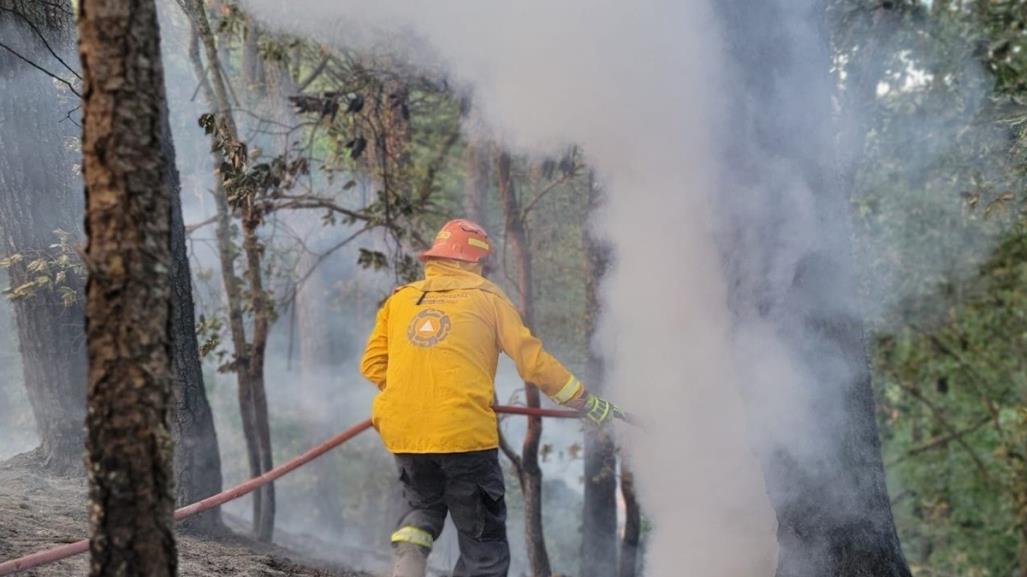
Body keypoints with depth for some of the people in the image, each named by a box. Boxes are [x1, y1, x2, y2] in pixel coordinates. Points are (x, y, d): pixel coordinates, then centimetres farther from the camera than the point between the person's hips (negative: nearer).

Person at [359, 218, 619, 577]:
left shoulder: (399, 299, 14)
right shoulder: (488, 298, 6)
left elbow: (373, 366, 9)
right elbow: (533, 362, 3)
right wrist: (589, 405, 11)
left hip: (401, 431, 4)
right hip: (465, 433, -4)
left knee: (422, 505, 31)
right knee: (484, 544, 6)